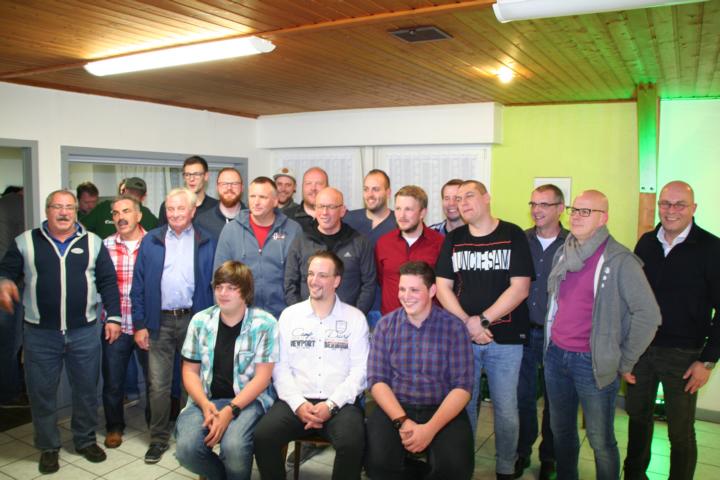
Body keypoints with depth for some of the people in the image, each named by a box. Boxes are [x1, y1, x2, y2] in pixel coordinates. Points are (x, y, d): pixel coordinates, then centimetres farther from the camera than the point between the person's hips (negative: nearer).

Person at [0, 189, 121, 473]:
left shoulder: (93, 243, 3)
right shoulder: (25, 242, 3)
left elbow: (107, 281, 4)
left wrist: (113, 316, 0)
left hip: (84, 332, 0)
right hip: (40, 333, 0)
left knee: (86, 389, 11)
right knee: (41, 392, 9)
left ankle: (86, 440, 30)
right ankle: (48, 447, 28)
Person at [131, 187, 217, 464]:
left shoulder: (206, 243, 3)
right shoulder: (151, 241, 5)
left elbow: (215, 284, 2)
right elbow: (138, 285, 4)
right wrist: (139, 324, -1)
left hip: (194, 319, 0)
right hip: (160, 321, 1)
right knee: (158, 384, 5)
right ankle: (159, 439, 20)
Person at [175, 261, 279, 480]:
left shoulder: (265, 323, -6)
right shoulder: (200, 321, 5)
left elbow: (262, 377, -7)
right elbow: (190, 370, 8)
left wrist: (230, 411, -18)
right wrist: (205, 404, -10)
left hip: (248, 400, -3)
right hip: (206, 400, 3)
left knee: (234, 447, -31)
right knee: (186, 448, -24)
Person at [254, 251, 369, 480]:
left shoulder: (355, 318, 4)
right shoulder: (289, 315, 9)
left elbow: (359, 370, -1)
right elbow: (280, 366, 4)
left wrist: (331, 404, -13)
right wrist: (298, 404, -10)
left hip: (340, 403, -1)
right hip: (297, 400, 2)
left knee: (352, 444, -30)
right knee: (263, 436, -23)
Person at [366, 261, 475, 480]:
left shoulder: (454, 327, -3)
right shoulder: (386, 325, 2)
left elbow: (462, 386, -7)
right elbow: (377, 380, -2)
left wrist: (430, 428, -19)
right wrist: (402, 421, -17)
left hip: (442, 410, 0)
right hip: (394, 408, 1)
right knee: (379, 462, -25)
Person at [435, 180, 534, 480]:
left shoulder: (513, 235, -2)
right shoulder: (453, 239, 8)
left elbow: (520, 288, -8)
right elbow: (442, 287, 3)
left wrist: (482, 320, -14)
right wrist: (467, 323, -10)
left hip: (505, 338, -2)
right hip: (461, 336, 2)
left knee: (505, 409, 6)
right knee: (462, 404, 10)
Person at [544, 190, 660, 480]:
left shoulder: (619, 260, -12)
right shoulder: (563, 254, 8)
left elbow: (648, 314, -12)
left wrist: (625, 363, -7)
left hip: (593, 363, -6)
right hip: (555, 355, 6)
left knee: (600, 441, 6)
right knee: (560, 430, 18)